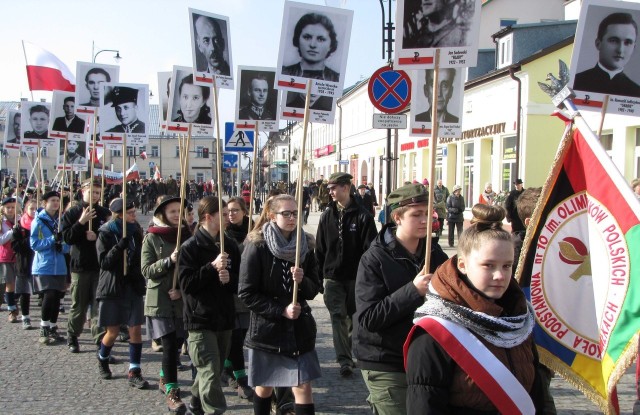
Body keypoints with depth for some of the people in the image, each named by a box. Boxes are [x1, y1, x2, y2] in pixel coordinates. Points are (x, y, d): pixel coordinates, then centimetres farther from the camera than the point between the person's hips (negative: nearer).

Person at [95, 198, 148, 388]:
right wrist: (120, 245, -26)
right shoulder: (106, 233, -7)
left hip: (134, 288, 3)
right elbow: (104, 262, -15)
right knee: (113, 332, 5)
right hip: (112, 289, -3)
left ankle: (134, 372, 4)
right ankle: (102, 360, 34)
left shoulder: (136, 231, 5)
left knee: (136, 330, -2)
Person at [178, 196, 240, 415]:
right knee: (210, 372, -10)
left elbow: (241, 281, 10)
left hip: (225, 317, 6)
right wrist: (212, 267, -22)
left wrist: (230, 279, -12)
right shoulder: (190, 247, -8)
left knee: (212, 369, 17)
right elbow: (186, 284, -15)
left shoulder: (230, 245, 6)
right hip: (200, 318, -6)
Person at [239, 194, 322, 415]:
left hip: (299, 328, 3)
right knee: (264, 386, 14)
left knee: (303, 387, -1)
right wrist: (281, 310, -19)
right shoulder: (257, 246, -11)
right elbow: (246, 293, -13)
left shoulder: (306, 245, 1)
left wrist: (302, 281, -19)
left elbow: (314, 290, 3)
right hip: (266, 328, -2)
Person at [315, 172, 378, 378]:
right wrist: (319, 274, 4)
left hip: (356, 276, -2)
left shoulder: (362, 216, -8)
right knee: (338, 317, -4)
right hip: (333, 276, 2)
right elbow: (320, 248, 7)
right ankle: (344, 360, -3)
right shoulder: (327, 216, 4)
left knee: (355, 315, 13)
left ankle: (351, 353, 32)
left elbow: (370, 248, -9)